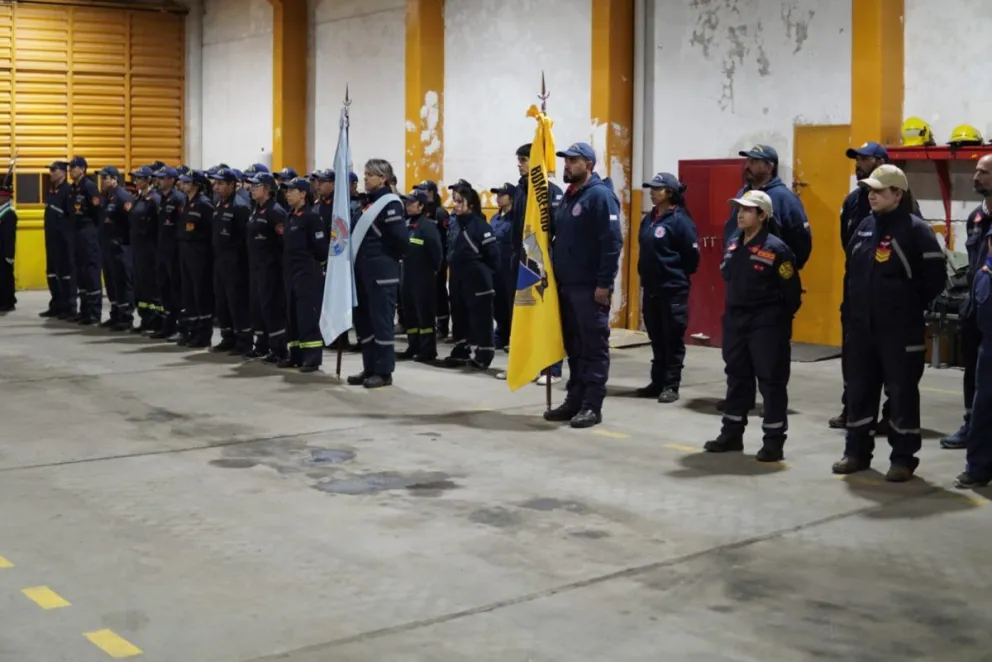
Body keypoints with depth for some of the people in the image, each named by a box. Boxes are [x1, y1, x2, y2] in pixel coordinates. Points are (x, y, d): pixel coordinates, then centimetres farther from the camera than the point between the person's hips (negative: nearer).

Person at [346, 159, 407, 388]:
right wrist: (359, 258, 7)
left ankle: (384, 372, 2)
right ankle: (369, 368, 19)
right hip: (363, 270, 9)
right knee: (363, 319, 11)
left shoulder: (390, 204, -10)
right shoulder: (367, 202, 15)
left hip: (381, 271, -9)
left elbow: (400, 238, -17)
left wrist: (388, 258, -4)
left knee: (381, 320, -4)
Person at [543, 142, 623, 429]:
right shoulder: (568, 196, 16)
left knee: (594, 347, -2)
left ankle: (592, 406, 0)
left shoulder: (600, 195, -10)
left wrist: (604, 284, -21)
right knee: (573, 346, 13)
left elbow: (612, 242, -17)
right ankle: (574, 400, 20)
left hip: (590, 287, -9)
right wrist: (555, 274, 16)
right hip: (566, 285, 9)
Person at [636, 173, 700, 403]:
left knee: (672, 338, -1)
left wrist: (679, 275, 1)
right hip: (650, 288, 7)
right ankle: (657, 382, 20)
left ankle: (671, 386, 4)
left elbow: (692, 255, -9)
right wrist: (646, 274, 15)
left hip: (673, 289, -7)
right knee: (656, 338, 12)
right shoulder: (648, 219, 11)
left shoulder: (680, 220, -11)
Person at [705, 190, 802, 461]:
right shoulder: (733, 243, 8)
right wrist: (732, 310, 16)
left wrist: (780, 319, -3)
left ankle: (774, 440, 5)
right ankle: (732, 433, 25)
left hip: (766, 325, -7)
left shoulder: (776, 249, -14)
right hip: (734, 321, 7)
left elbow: (792, 291, -11)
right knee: (736, 377, 14)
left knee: (771, 380, -1)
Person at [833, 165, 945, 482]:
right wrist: (850, 310, 13)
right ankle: (857, 452, 24)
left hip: (900, 331, -6)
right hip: (861, 328, 6)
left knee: (902, 393, 2)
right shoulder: (865, 226, 10)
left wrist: (910, 308, -3)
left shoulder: (916, 229, -10)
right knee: (859, 390, 12)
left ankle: (903, 459, 11)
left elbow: (935, 278, -10)